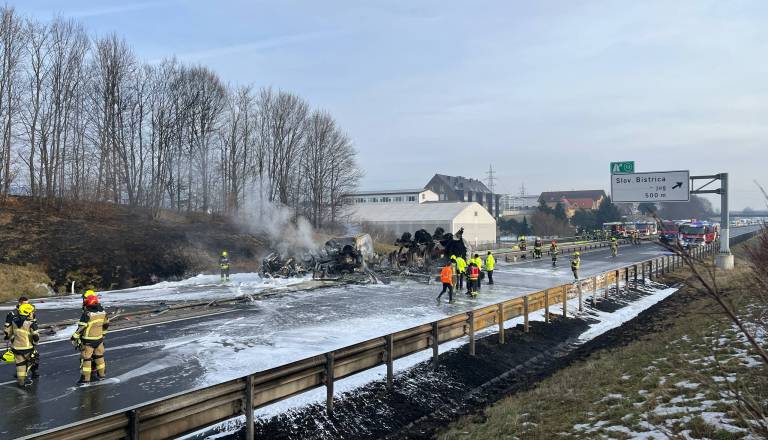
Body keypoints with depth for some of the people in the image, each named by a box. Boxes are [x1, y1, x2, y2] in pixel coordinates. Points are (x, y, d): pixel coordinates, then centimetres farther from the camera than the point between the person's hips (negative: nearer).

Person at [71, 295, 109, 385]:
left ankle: (85, 378, 6)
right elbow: (106, 324, 13)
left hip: (88, 340, -6)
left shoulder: (87, 314, -20)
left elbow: (81, 327, -20)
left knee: (86, 358, 3)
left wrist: (74, 337, -9)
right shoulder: (102, 311, 0)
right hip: (99, 339, 6)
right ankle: (101, 374, 29)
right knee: (99, 356, 19)